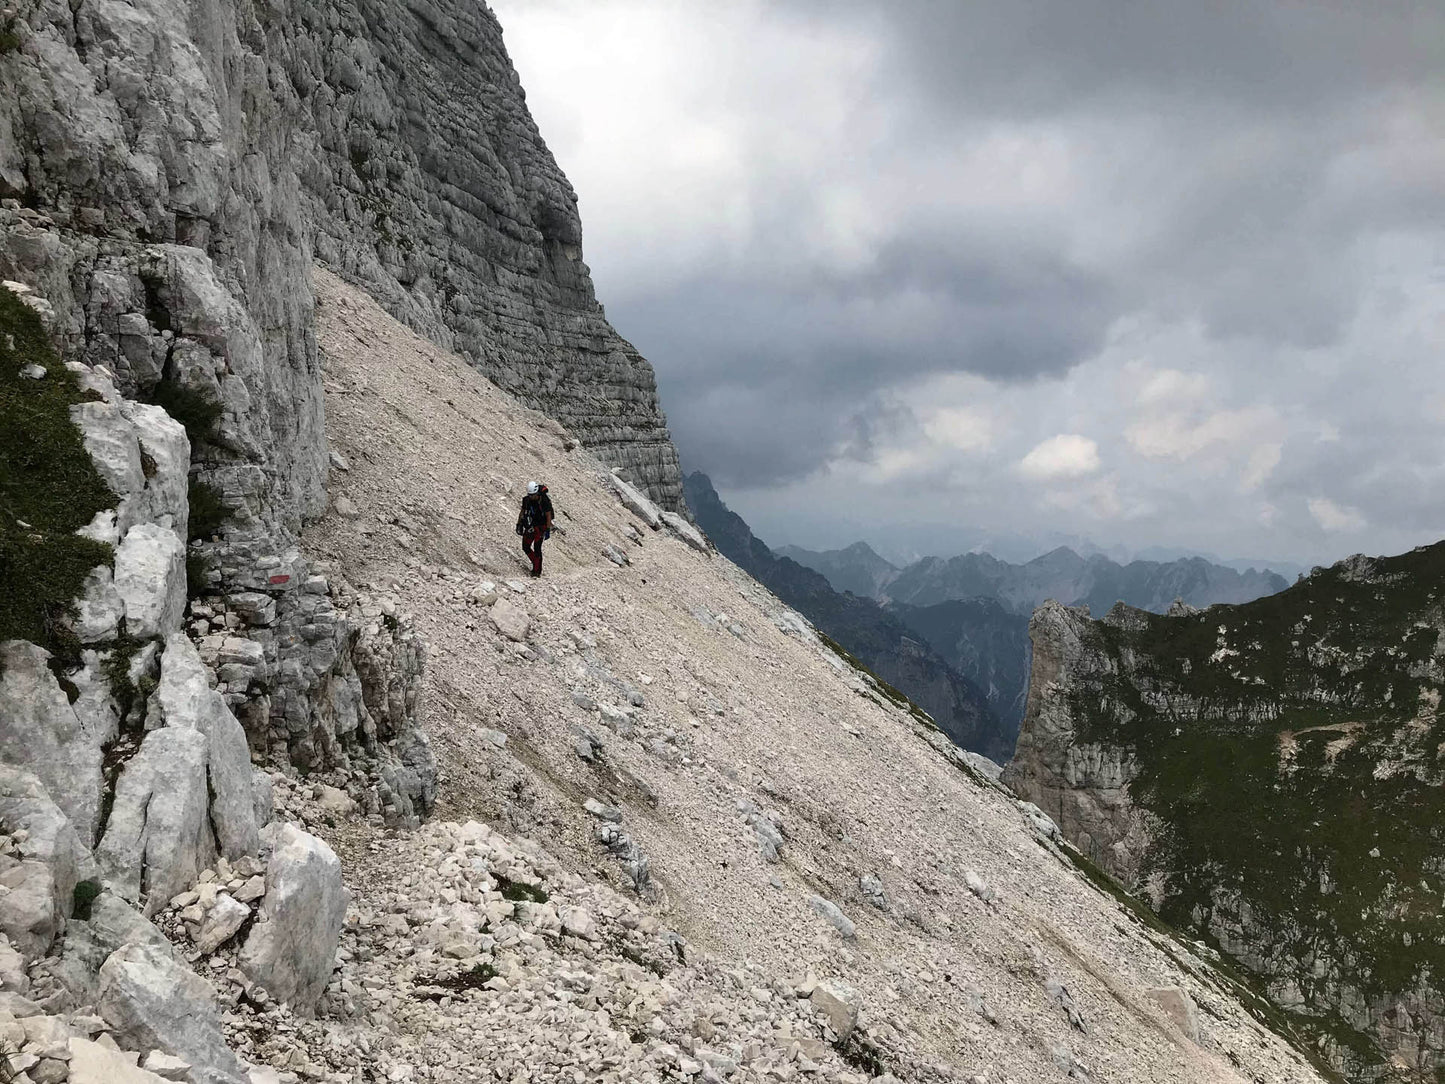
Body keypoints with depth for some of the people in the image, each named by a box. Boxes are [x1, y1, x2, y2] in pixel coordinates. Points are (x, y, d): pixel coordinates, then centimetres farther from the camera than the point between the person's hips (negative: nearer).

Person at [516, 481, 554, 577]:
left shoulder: (544, 501, -19)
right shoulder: (526, 500, -4)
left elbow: (548, 516, -15)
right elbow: (522, 513, 8)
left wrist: (548, 530, -17)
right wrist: (518, 525, 7)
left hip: (540, 527, -6)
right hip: (530, 526, 6)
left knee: (537, 548, -11)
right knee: (525, 547, 4)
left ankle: (537, 570, -4)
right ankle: (536, 564, 22)